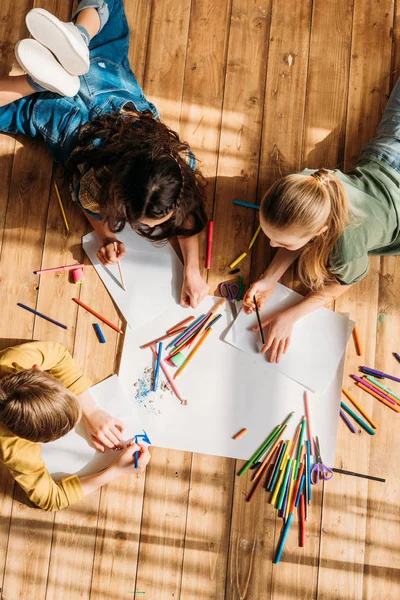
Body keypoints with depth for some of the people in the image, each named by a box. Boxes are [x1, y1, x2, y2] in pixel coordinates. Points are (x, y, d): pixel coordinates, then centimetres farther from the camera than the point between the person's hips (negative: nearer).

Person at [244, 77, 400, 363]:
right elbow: (299, 236, -20)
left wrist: (290, 316, -31)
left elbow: (340, 285, -27)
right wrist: (269, 279, -33)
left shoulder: (347, 247, -52)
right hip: (377, 163, 3)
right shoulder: (305, 181, -40)